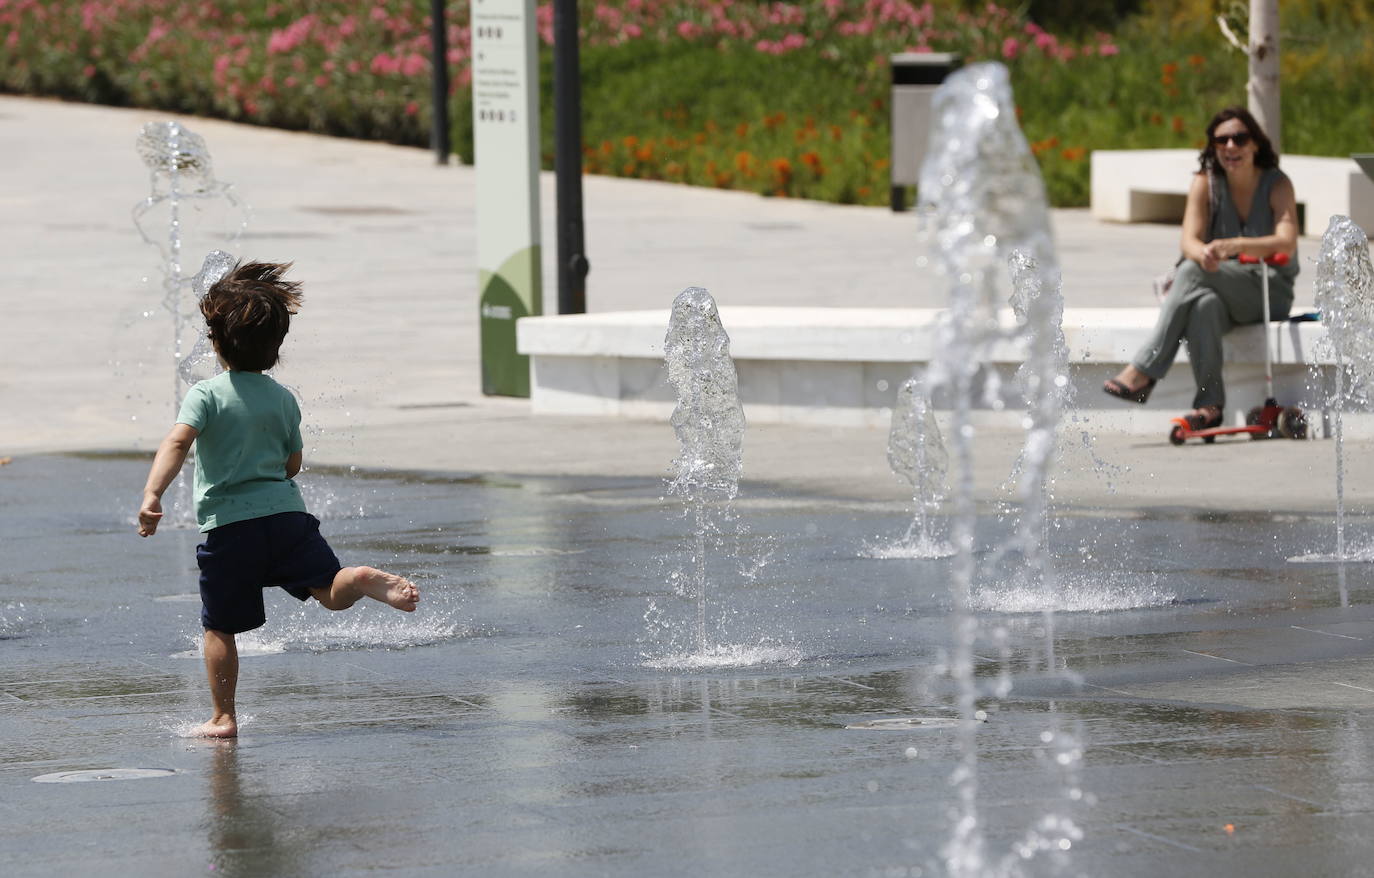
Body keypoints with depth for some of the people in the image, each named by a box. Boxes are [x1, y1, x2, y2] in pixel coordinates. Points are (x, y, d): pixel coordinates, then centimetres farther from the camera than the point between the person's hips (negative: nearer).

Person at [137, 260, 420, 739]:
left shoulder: (206, 394, -6)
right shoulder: (283, 398, 7)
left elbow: (177, 442, -23)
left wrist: (152, 495, -32)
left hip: (226, 524, -3)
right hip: (285, 511, 3)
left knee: (220, 628, 7)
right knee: (331, 590, 4)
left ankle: (223, 718, 7)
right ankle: (363, 579, -29)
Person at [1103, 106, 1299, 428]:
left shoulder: (1277, 184, -4)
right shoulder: (1205, 183, 4)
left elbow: (1286, 244, -20)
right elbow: (1190, 241, -8)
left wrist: (1233, 246, -38)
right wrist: (1203, 253, -35)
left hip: (1271, 290, -3)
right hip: (1223, 292, 3)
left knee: (1192, 271, -31)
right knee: (1204, 305, -37)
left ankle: (1142, 372, -35)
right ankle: (1210, 405, -40)